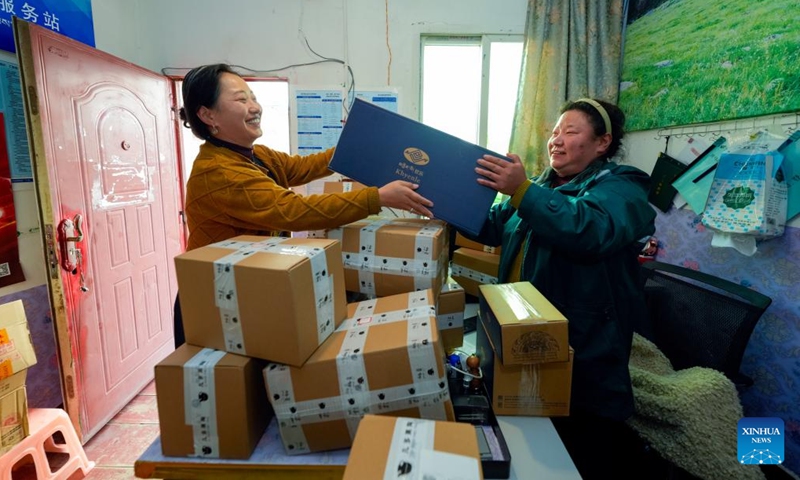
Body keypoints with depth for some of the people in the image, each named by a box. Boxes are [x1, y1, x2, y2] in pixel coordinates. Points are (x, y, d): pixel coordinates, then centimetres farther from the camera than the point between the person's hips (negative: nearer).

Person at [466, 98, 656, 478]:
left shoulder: (618, 187, -8)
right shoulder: (544, 186, 16)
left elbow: (591, 231, -31)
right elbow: (492, 226, 13)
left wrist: (521, 190, -34)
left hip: (582, 355, -6)